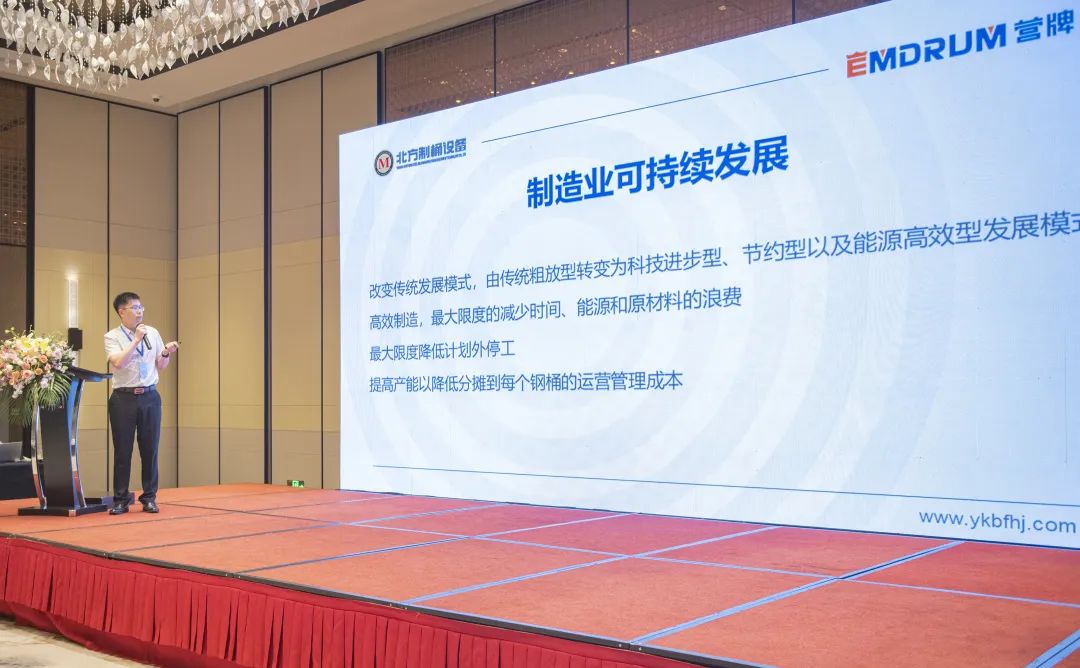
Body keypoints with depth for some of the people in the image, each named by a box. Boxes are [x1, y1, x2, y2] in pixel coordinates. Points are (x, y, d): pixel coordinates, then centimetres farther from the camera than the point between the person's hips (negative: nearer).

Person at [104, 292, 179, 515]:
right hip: (124, 398, -3)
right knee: (122, 451, 2)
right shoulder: (112, 337, -1)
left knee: (150, 449, 6)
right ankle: (120, 500, 11)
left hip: (150, 396, 3)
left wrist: (166, 353, -5)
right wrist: (136, 340, -15)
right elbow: (118, 362, -18)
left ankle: (149, 498, 15)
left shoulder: (152, 333, 9)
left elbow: (161, 366, 15)